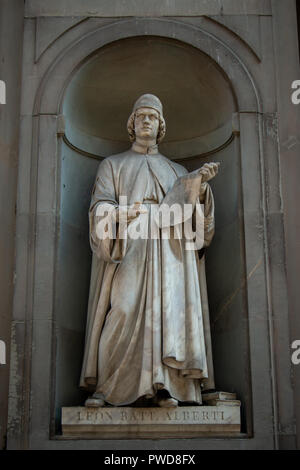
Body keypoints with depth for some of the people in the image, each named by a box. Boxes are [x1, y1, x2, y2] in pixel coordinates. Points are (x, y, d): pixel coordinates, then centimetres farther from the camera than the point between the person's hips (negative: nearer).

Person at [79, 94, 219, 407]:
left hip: (166, 250, 2)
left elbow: (188, 203, 8)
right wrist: (120, 214, -21)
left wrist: (201, 182, -12)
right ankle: (102, 387, -7)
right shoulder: (112, 165, 18)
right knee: (122, 311, -14)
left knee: (166, 308, -12)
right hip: (126, 248, -2)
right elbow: (100, 205, 2)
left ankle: (164, 388, -12)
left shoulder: (175, 170, 25)